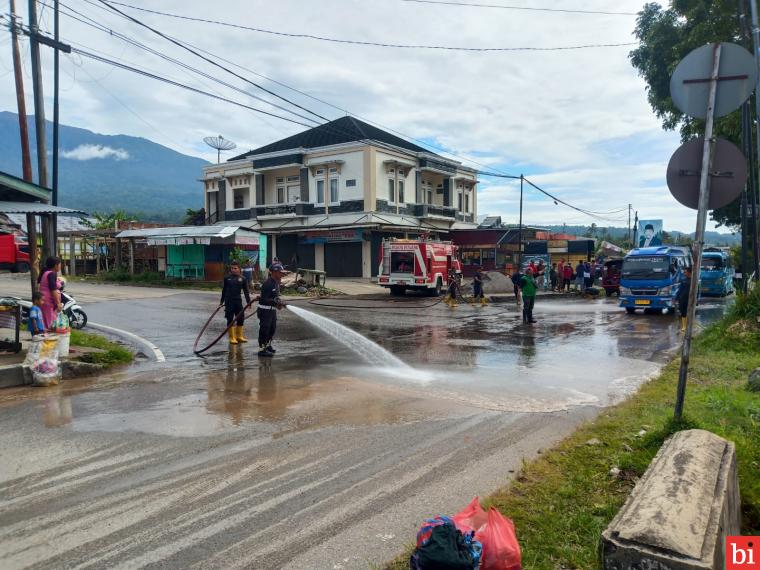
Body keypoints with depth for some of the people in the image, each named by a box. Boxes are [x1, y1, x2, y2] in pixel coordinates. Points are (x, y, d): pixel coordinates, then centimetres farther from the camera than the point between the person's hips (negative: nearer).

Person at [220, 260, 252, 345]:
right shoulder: (227, 278, 1)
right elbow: (224, 290, 10)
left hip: (238, 301, 2)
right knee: (230, 319, 0)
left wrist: (248, 302, 0)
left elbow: (246, 291, 5)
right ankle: (232, 337, 8)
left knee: (240, 318, 6)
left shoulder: (242, 279, 2)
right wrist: (221, 301, 13)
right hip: (229, 301, -2)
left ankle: (239, 336, 21)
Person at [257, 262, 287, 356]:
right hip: (265, 310, -10)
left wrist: (279, 302, 3)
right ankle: (262, 349, 7)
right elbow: (264, 300, -24)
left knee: (273, 328, 20)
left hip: (272, 310, 10)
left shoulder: (276, 282, 9)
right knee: (264, 329, -2)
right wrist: (276, 303, -28)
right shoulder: (267, 284, -21)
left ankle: (268, 345, 38)